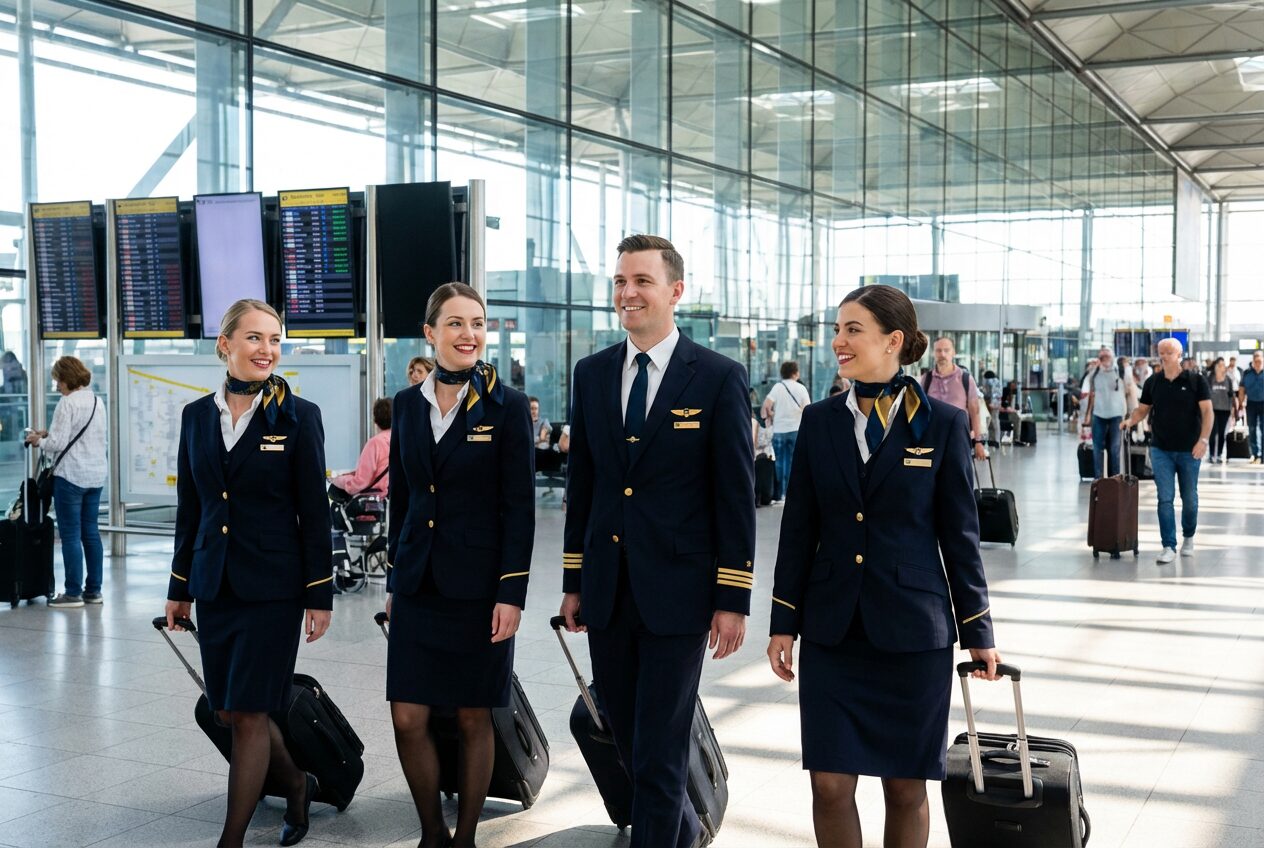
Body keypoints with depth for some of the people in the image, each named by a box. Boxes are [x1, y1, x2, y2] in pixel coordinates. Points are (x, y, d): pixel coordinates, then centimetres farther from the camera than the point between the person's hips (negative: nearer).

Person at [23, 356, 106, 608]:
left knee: (70, 535, -2)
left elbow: (57, 443, -16)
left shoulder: (67, 403, -14)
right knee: (91, 532, 12)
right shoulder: (98, 402, 11)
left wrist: (38, 441, 3)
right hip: (96, 474, 8)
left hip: (71, 476, -8)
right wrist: (48, 433, 16)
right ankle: (94, 590, 16)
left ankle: (73, 593, 1)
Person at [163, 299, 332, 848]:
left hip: (272, 586, -5)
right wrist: (179, 587, 12)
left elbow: (314, 512, -6)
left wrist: (320, 594, -8)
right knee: (227, 712, 11)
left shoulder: (298, 417, -6)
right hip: (215, 585, 5)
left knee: (248, 713, -2)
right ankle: (297, 785, 36)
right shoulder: (197, 416, 6)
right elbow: (189, 509, 11)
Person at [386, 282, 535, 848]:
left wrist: (511, 592, -12)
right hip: (419, 584, 4)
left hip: (478, 585, -4)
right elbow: (402, 498, 13)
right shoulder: (408, 404, 7)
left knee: (473, 718, 6)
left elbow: (519, 507, -7)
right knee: (408, 719, 2)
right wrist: (395, 579, 13)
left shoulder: (506, 407, -5)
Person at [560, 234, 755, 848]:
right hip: (607, 589, 5)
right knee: (627, 737, 16)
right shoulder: (592, 373, 8)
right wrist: (573, 581, 11)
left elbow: (736, 496, -6)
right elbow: (581, 483, 12)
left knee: (659, 750, 0)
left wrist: (734, 600, -9)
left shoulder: (719, 378, -6)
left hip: (677, 591, -5)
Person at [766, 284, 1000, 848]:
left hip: (913, 631, -2)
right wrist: (783, 622, 4)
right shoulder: (820, 422, 4)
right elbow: (798, 530, 7)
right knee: (830, 784, 1)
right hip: (832, 630, 2)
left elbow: (959, 533, 0)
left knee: (905, 787, 8)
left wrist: (978, 631, 2)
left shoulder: (943, 424, -3)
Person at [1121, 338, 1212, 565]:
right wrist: (1130, 420, -11)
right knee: (1165, 499, -5)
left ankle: (1188, 538, 33)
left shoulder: (1196, 380, -5)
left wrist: (1204, 439, -20)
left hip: (1189, 450, -1)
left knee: (1189, 498, 11)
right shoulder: (1153, 382, 4)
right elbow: (1143, 409, 11)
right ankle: (1169, 547, -3)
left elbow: (1207, 411, -8)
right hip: (1161, 450, 1)